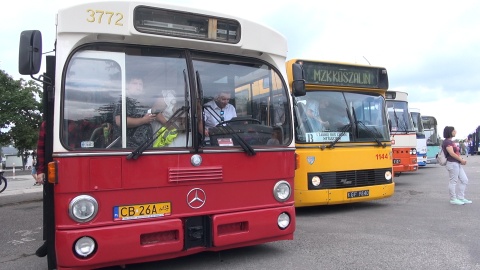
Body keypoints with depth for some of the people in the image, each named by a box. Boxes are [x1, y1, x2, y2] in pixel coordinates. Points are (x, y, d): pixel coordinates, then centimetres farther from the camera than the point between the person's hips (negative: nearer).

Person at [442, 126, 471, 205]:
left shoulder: (451, 141, 18)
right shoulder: (447, 142, -13)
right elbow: (452, 153, -20)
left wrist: (462, 160, 8)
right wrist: (461, 160, -12)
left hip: (457, 163, 10)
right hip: (452, 163, -10)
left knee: (464, 180, 12)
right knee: (453, 181, -3)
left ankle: (460, 198, 19)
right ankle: (453, 199, 5)